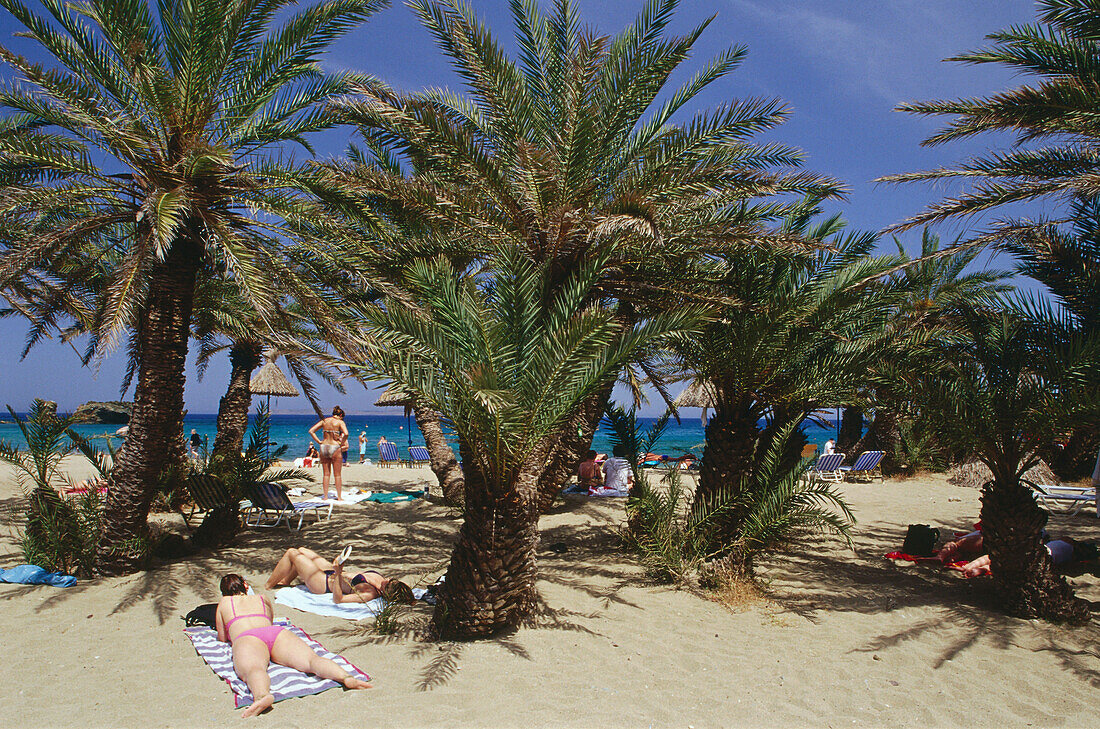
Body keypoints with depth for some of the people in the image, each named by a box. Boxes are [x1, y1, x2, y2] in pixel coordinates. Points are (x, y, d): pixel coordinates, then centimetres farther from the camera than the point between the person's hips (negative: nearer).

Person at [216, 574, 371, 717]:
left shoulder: (224, 603, 33)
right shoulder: (262, 599, 40)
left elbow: (222, 638, 38)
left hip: (245, 638, -2)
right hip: (278, 632, 2)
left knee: (252, 670, -34)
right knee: (311, 659, -23)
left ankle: (262, 695, -71)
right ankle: (347, 677, -53)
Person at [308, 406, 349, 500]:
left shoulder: (324, 421, 8)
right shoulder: (340, 422, -5)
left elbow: (311, 431, 7)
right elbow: (346, 434, -21)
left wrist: (319, 441, 5)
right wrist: (341, 444, -7)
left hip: (324, 447, 4)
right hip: (335, 447, -4)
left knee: (325, 474, 12)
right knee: (337, 474, 6)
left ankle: (325, 496, 14)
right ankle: (339, 497, 9)